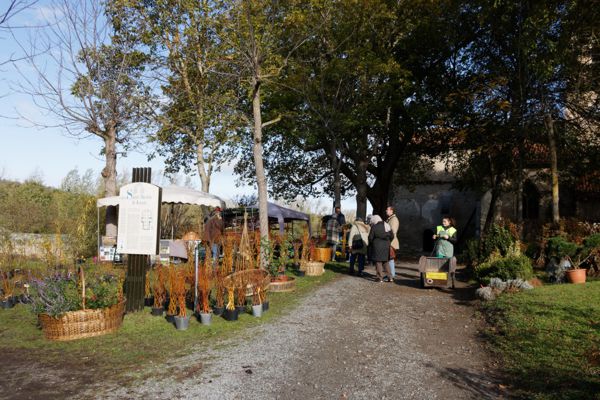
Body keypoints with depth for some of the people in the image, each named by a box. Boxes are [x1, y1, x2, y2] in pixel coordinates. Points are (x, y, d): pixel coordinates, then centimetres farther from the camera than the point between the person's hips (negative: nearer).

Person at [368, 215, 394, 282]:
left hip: (377, 246, -5)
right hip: (386, 246, 5)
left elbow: (370, 237, -7)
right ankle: (390, 277, 10)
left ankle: (380, 278, 4)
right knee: (386, 262, 14)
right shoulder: (387, 226, 7)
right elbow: (391, 236, 10)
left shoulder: (374, 227, -10)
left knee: (378, 262, 3)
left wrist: (370, 244, 9)